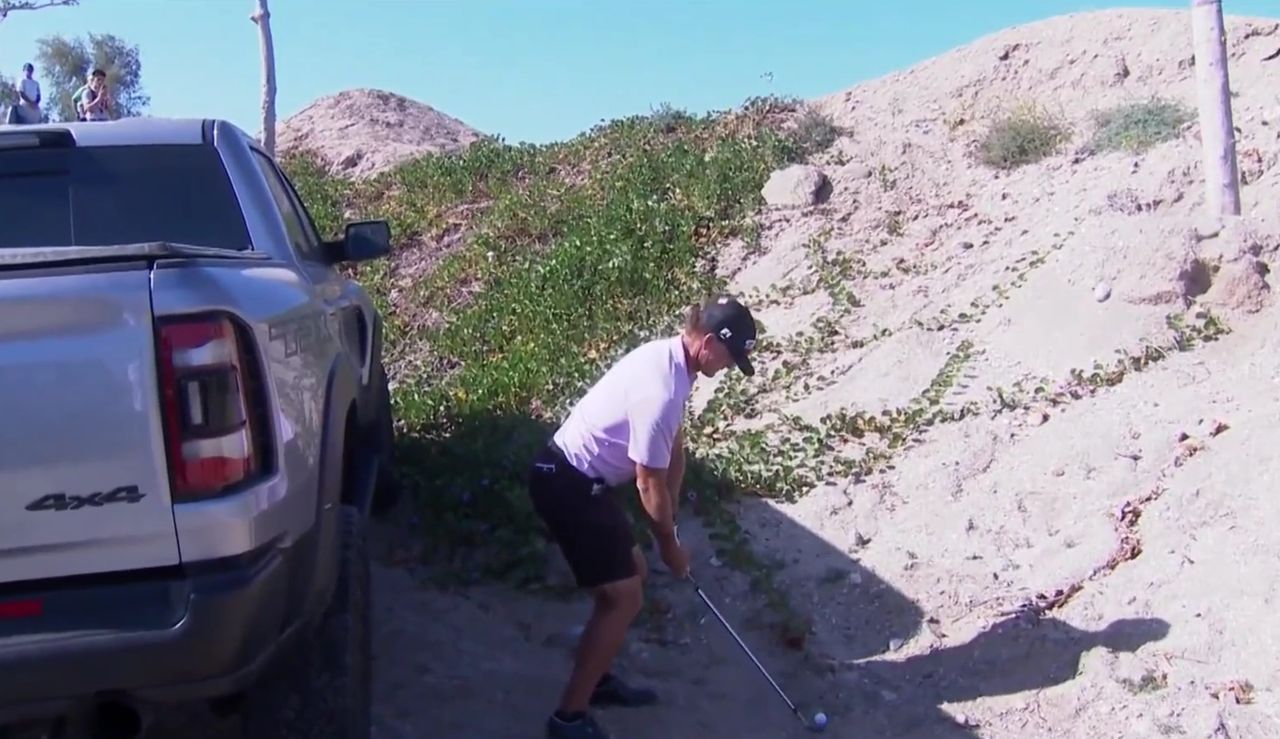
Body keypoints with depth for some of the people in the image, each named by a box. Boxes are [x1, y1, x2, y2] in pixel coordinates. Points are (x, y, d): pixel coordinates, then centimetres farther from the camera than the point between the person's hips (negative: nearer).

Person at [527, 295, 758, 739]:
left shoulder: (671, 358, 4)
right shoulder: (661, 392, -27)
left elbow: (674, 452, 13)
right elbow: (649, 483, -17)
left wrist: (670, 522, 14)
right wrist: (670, 544, -2)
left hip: (580, 478, 10)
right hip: (567, 485, -10)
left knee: (631, 573, 20)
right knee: (625, 597, -5)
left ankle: (596, 679, 32)